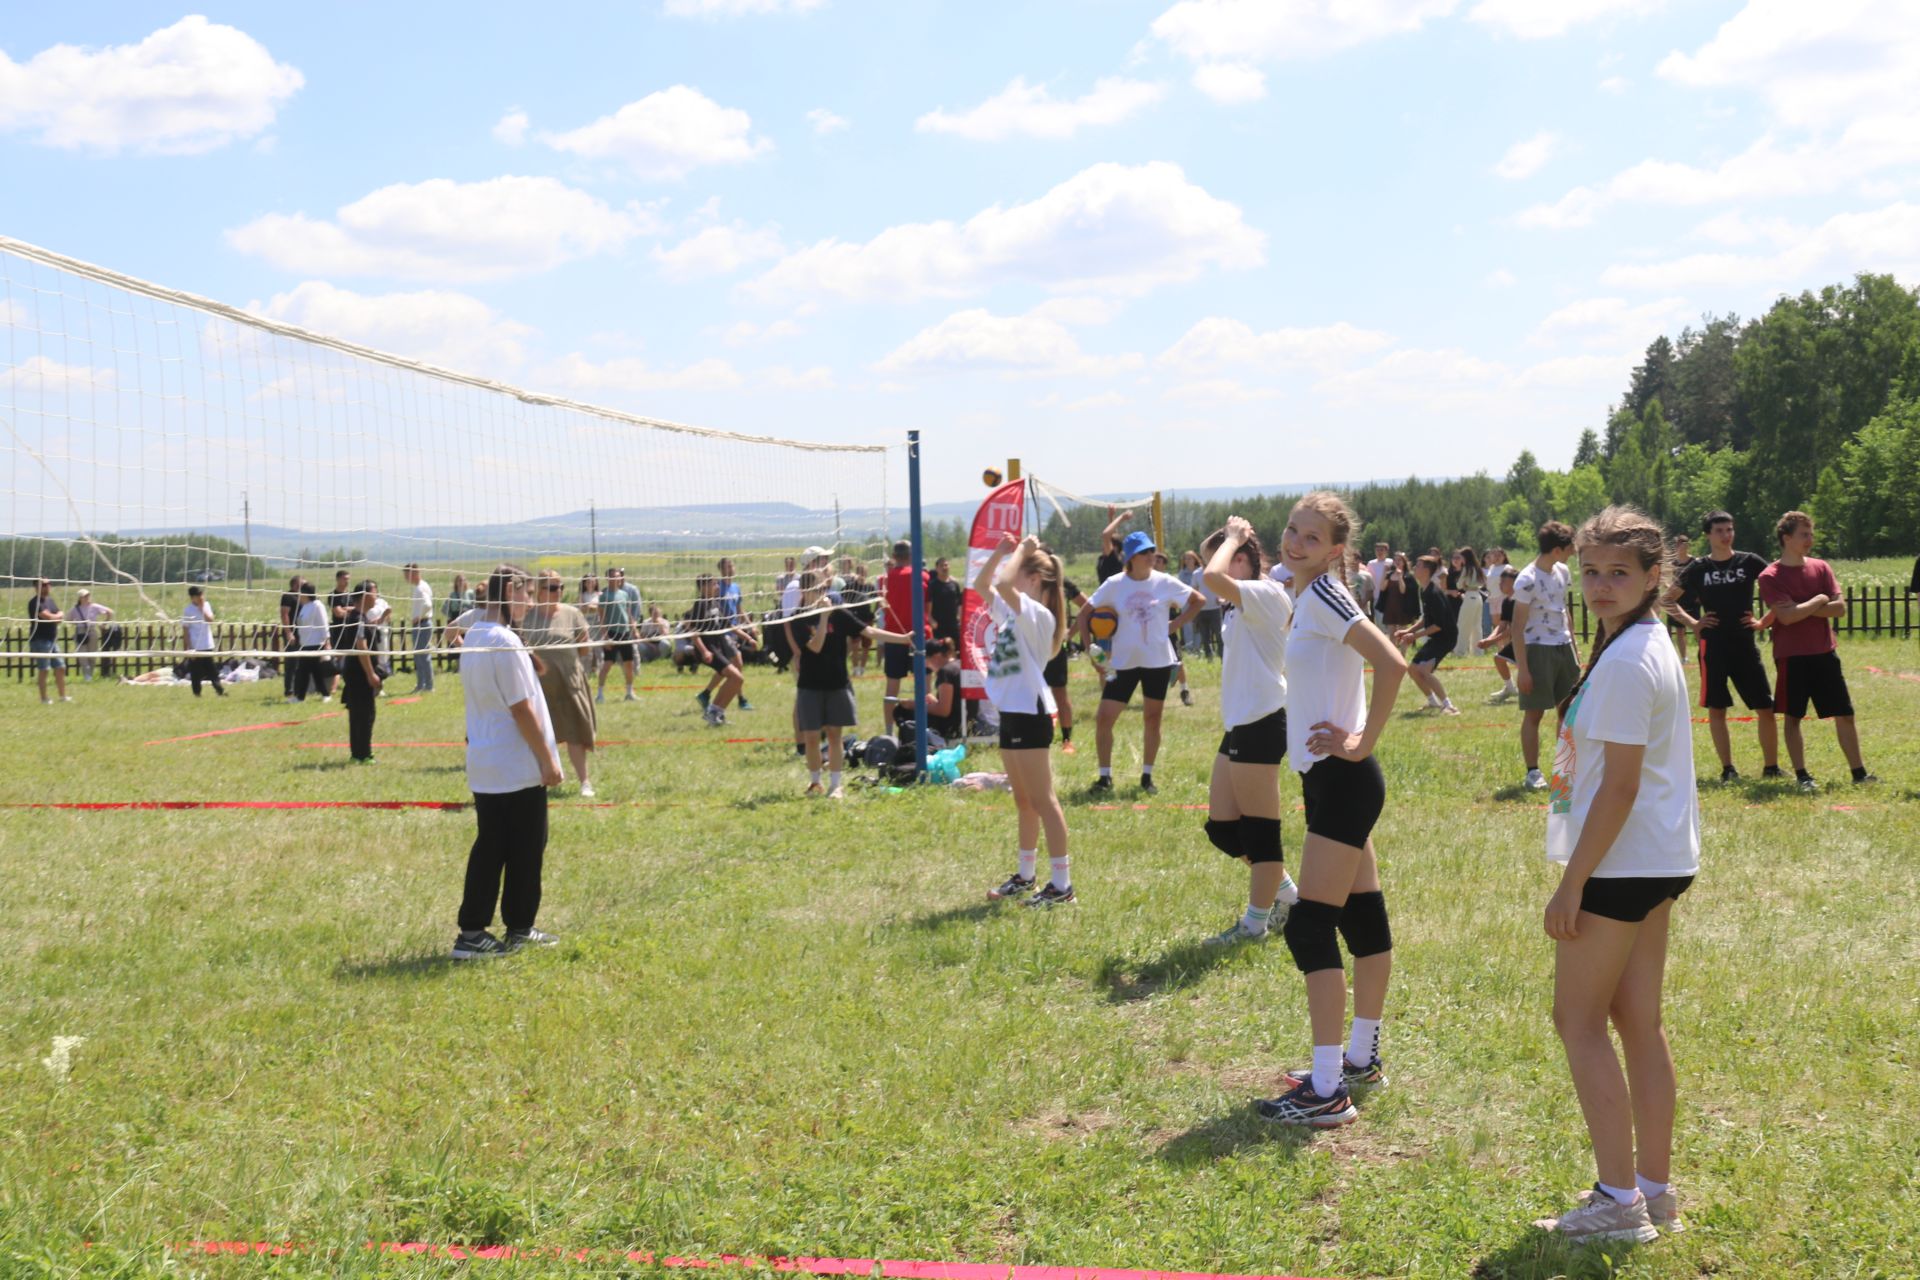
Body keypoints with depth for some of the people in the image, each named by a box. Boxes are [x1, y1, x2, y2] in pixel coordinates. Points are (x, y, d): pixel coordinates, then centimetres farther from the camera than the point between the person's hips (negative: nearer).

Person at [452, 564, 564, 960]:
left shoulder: (473, 638, 10)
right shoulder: (505, 642, -18)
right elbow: (521, 708, -18)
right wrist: (548, 760, -13)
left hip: (484, 766, 8)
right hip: (518, 767, -8)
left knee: (489, 849, 11)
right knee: (525, 849, 5)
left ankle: (473, 931, 11)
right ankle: (519, 927, 15)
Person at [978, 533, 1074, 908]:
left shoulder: (1038, 614, -14)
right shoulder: (1012, 610, 12)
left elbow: (1003, 584, -30)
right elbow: (981, 585, 23)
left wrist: (1022, 550, -15)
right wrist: (1000, 551, 10)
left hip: (1029, 713, -10)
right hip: (1011, 712, 10)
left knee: (1042, 801, -8)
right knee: (1023, 802, 17)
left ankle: (1062, 885, -5)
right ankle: (1025, 876, 26)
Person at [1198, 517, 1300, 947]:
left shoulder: (1266, 594, -15)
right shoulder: (1244, 603, 15)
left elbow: (1213, 577, -29)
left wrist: (1234, 537, -16)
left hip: (1261, 722, -10)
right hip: (1239, 723, 10)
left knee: (1258, 829, 0)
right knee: (1221, 827, 12)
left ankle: (1256, 922, 10)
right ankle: (1286, 892, 26)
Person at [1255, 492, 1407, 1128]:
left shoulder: (1323, 593, -16)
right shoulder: (1307, 597, 12)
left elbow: (1391, 663, -27)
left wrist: (1363, 742, -20)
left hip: (1342, 782, -10)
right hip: (1330, 780, 10)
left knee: (1310, 927, -10)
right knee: (1362, 918, 17)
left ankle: (1327, 1090, -8)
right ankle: (1361, 1057, 30)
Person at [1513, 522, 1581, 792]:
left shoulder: (1562, 572, 7)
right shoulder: (1527, 580, -17)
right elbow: (1518, 626, -16)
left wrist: (1574, 647, 18)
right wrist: (1522, 668, -18)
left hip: (1563, 647, 8)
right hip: (1538, 650, -8)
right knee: (1534, 713, -1)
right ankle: (1533, 772, 5)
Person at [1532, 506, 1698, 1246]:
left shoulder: (1626, 661, -19)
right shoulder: (1651, 646, 12)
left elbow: (1619, 786, -21)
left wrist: (1572, 882, -18)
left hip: (1620, 865, -10)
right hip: (1659, 862, 10)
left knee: (1579, 1020, 0)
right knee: (1638, 1022, 13)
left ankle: (1619, 1200, 3)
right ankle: (1654, 1190, 20)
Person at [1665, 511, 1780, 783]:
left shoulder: (1750, 562, 2)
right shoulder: (1698, 568, 2)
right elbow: (1667, 600, 10)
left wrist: (1764, 622, 0)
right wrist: (1692, 623, 0)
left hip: (1745, 646, 0)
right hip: (1713, 646, 0)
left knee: (1765, 708, -1)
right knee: (1716, 709, 1)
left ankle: (1771, 767, 10)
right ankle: (1727, 769, 9)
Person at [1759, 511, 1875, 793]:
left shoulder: (1821, 568, 6)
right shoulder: (1770, 577, -8)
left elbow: (1840, 608, -3)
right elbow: (1786, 616, -20)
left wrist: (1802, 610, -13)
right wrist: (1819, 600, -10)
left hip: (1825, 653, 4)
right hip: (1791, 656, -4)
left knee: (1844, 714, 6)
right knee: (1793, 716, 1)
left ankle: (1859, 772, 13)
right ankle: (1802, 776, 9)